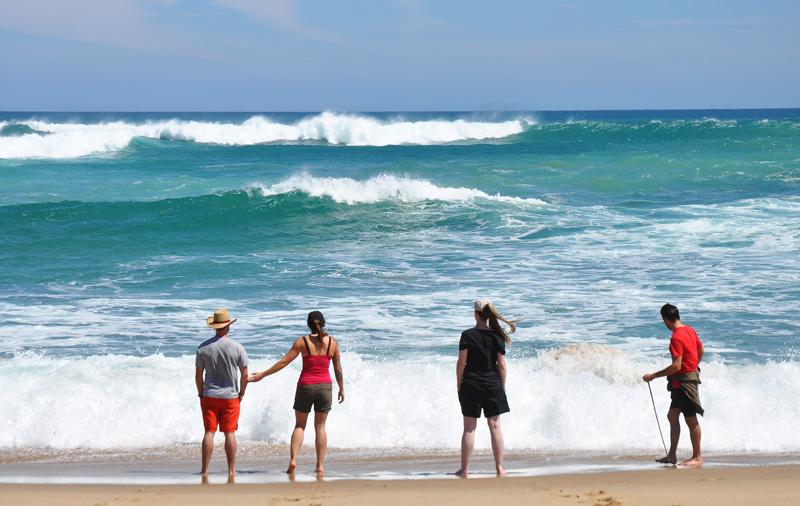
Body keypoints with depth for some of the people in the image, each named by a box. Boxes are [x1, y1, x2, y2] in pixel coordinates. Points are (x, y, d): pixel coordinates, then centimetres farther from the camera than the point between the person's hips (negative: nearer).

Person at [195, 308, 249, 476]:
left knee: (209, 432, 3)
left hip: (209, 396, 1)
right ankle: (231, 470, 6)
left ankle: (205, 469, 2)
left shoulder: (203, 348, -2)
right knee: (230, 433, 4)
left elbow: (198, 375, 0)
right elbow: (245, 375, -4)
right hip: (230, 396, -1)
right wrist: (241, 394, 9)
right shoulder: (237, 347, -6)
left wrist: (201, 394, 12)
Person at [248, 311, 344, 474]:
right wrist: (342, 389, 17)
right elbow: (338, 368, 4)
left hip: (305, 385, -1)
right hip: (325, 385, 1)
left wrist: (263, 375, 1)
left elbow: (284, 362, -6)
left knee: (299, 425, 10)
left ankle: (293, 459, -8)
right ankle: (320, 465, 5)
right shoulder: (332, 342, 0)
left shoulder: (302, 342, -6)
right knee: (320, 426, 10)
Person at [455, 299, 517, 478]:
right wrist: (502, 387, 9)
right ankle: (499, 467, 6)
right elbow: (502, 365, -1)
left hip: (471, 385, -1)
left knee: (469, 428, 3)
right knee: (495, 426, 7)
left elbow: (461, 363, -7)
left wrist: (459, 384, 3)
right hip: (493, 386, 1)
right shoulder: (497, 336, -1)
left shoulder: (467, 335, -6)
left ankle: (464, 468, 4)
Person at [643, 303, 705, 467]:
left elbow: (676, 366, -27)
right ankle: (672, 455, 14)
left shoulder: (676, 338, -22)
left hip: (684, 381, -10)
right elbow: (701, 351, 18)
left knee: (691, 419, 0)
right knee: (672, 415, 12)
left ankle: (697, 458, 8)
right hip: (691, 374, 10)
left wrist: (653, 376, -21)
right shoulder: (690, 330, 6)